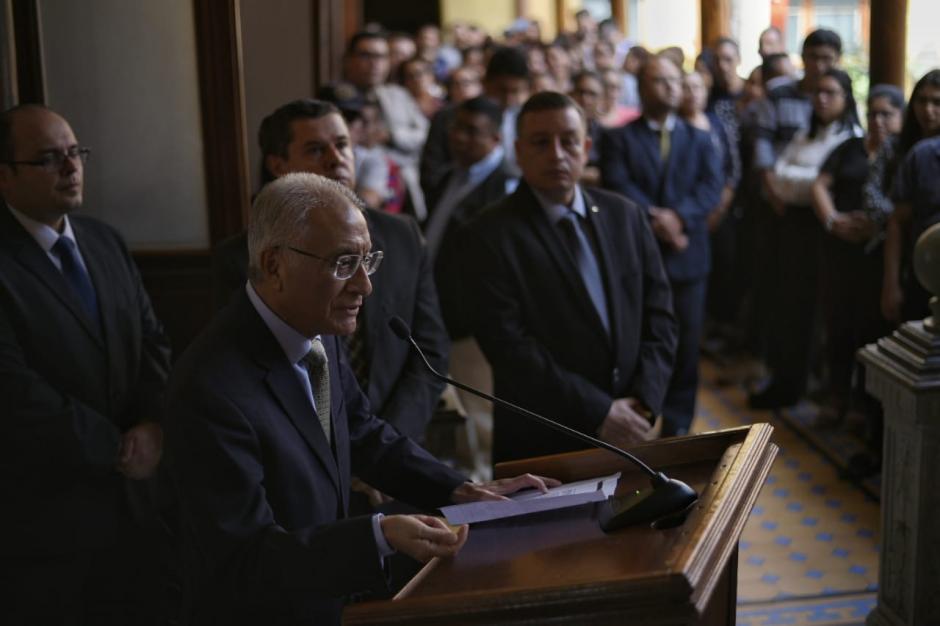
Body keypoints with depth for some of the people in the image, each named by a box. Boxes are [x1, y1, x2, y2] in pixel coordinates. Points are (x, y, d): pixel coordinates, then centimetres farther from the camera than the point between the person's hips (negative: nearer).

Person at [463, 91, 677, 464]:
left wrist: (644, 400, -8)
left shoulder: (625, 216, 5)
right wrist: (598, 412, -18)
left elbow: (659, 315, 6)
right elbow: (509, 346, -17)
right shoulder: (491, 235, -10)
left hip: (630, 433, 4)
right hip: (540, 444, -4)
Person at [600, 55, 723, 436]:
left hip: (687, 258, 2)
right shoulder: (619, 139, 5)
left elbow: (712, 186, -2)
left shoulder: (699, 139, 12)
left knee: (685, 345, 5)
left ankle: (677, 426, 16)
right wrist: (655, 219, -21)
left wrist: (678, 216, -19)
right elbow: (618, 185, -9)